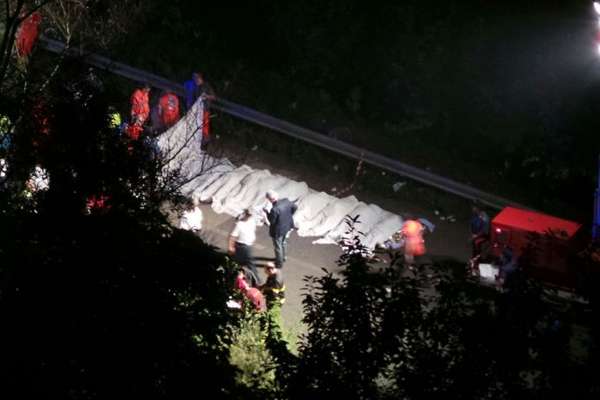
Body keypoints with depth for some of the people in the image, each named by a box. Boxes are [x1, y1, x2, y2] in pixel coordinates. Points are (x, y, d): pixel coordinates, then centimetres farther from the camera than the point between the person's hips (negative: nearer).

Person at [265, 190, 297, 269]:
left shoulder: (275, 209, -37)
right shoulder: (286, 201, -16)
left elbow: (271, 221, -24)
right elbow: (295, 207, 1)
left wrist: (267, 212, -11)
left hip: (278, 231, -7)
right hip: (288, 227, 7)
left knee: (278, 247, 16)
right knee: (284, 242, 32)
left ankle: (279, 263, 33)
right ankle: (283, 257, 53)